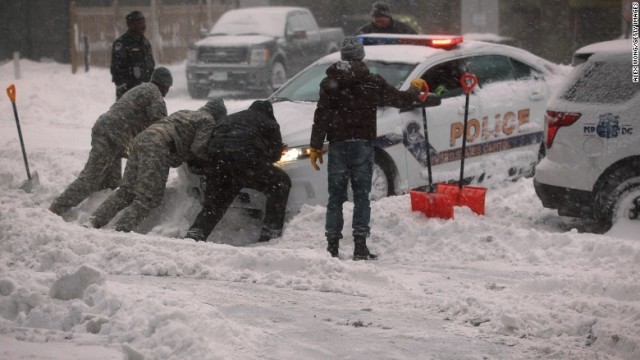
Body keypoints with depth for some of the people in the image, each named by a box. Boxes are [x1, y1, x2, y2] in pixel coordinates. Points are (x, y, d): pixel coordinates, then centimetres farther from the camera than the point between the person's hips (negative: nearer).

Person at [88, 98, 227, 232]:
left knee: (126, 191, 12)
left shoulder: (185, 114, 33)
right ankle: (121, 230, -22)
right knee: (149, 197, -10)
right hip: (158, 147, -9)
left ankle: (95, 220, 3)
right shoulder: (207, 121, 7)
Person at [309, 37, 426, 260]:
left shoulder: (330, 83, 3)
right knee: (361, 197, 3)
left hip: (338, 145, 0)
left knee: (336, 197, 4)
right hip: (363, 145, 0)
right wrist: (415, 90, 33)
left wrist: (315, 147, 0)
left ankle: (332, 246, 1)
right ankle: (360, 247, -2)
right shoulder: (373, 83, 3)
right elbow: (400, 99, 13)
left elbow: (321, 118, -2)